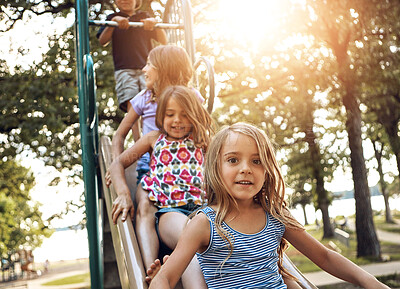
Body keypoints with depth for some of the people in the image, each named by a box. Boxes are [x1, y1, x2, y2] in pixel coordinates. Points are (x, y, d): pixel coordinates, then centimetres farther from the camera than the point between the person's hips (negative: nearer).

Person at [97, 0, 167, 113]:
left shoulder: (144, 16, 22)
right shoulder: (113, 18, 21)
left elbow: (163, 41, 14)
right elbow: (102, 42, 5)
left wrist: (154, 22, -3)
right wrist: (113, 21, -6)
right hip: (124, 70, -1)